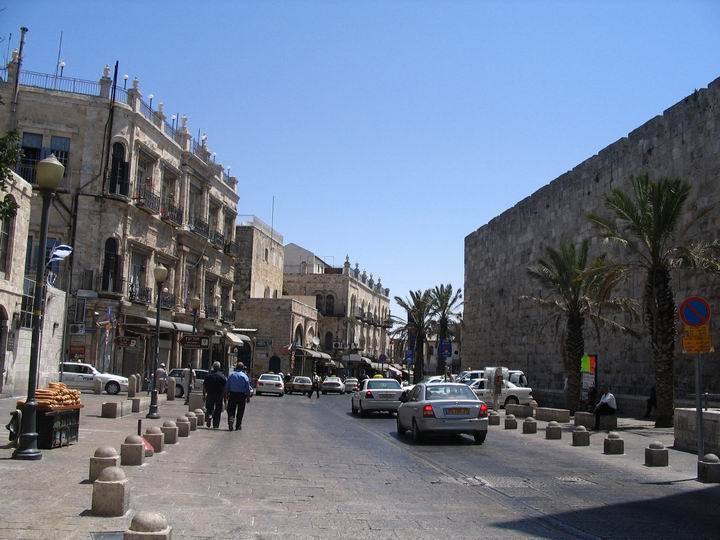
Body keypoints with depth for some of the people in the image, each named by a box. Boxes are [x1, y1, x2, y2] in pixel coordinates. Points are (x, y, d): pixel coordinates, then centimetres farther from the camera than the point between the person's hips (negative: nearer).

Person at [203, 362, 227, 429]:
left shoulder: (208, 376, 2)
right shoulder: (222, 376, -5)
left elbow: (204, 387, 3)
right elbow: (224, 388, -7)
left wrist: (204, 395, 11)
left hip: (210, 395, 2)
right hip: (219, 395, -1)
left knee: (209, 409, 14)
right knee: (218, 410, 8)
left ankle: (209, 415, -16)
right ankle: (215, 425, 9)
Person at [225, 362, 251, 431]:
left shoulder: (231, 375, 3)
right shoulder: (245, 376, -3)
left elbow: (227, 386, 5)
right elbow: (248, 388, -4)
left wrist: (226, 395, 12)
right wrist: (248, 397, 2)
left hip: (232, 394, 1)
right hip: (242, 395, -1)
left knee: (231, 409, 7)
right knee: (240, 411, 7)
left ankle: (231, 419, -21)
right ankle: (238, 426, 11)